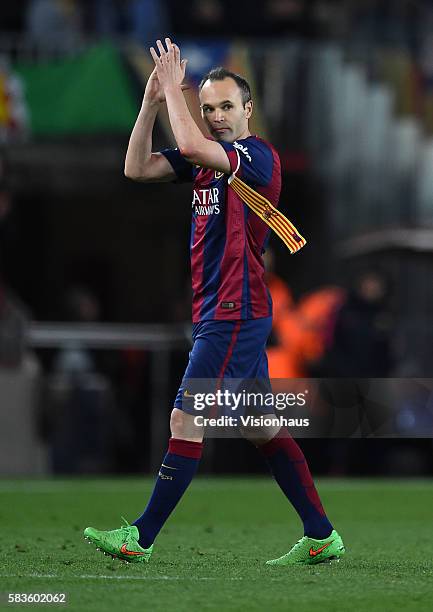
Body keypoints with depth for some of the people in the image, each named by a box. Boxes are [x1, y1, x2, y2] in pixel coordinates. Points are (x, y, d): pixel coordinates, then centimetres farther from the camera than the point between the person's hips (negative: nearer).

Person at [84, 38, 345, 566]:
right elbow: (137, 168, 8)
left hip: (236, 314, -9)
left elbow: (192, 146, -29)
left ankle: (141, 538, -4)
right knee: (261, 428, 10)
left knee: (186, 420, -8)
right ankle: (322, 537, 13)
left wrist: (173, 87, -17)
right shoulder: (205, 159, 13)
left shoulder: (259, 156, -12)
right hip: (218, 312, 9)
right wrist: (153, 99, 0)